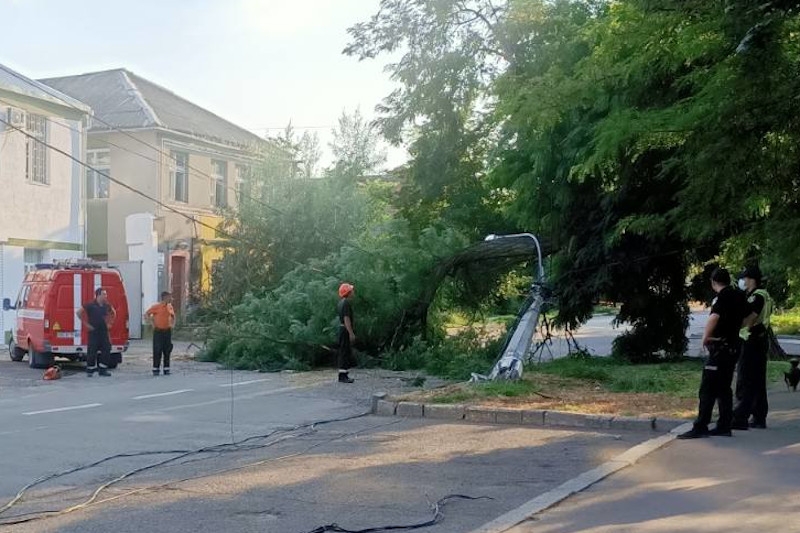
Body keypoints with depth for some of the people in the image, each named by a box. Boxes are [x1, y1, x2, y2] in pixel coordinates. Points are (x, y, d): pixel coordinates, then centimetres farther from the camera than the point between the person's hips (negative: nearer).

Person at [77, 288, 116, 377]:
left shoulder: (107, 305, 6)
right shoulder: (90, 305, -10)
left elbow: (114, 313, 25)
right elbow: (79, 312, -9)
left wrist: (110, 323, 14)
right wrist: (86, 324, -10)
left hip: (104, 331, 5)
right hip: (93, 332, -5)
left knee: (106, 350, 2)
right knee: (92, 351, -3)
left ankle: (102, 369, 12)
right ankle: (90, 370, 8)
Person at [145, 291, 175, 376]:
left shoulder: (170, 307, 9)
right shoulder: (156, 306, -7)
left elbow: (173, 316, 25)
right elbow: (146, 314, -2)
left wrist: (173, 324, 10)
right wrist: (153, 324, -8)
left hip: (167, 331, 5)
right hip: (158, 331, -5)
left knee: (167, 350, 5)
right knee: (157, 350, -4)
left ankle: (166, 369, 12)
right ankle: (155, 369, 1)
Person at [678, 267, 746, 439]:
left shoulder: (723, 296, -13)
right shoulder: (739, 295, 13)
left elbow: (714, 317, -28)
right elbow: (743, 319, 25)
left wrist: (705, 337, -19)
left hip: (720, 346, -9)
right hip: (733, 346, 9)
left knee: (707, 388, -7)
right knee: (724, 388, 14)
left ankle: (700, 427, -9)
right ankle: (724, 426, 15)